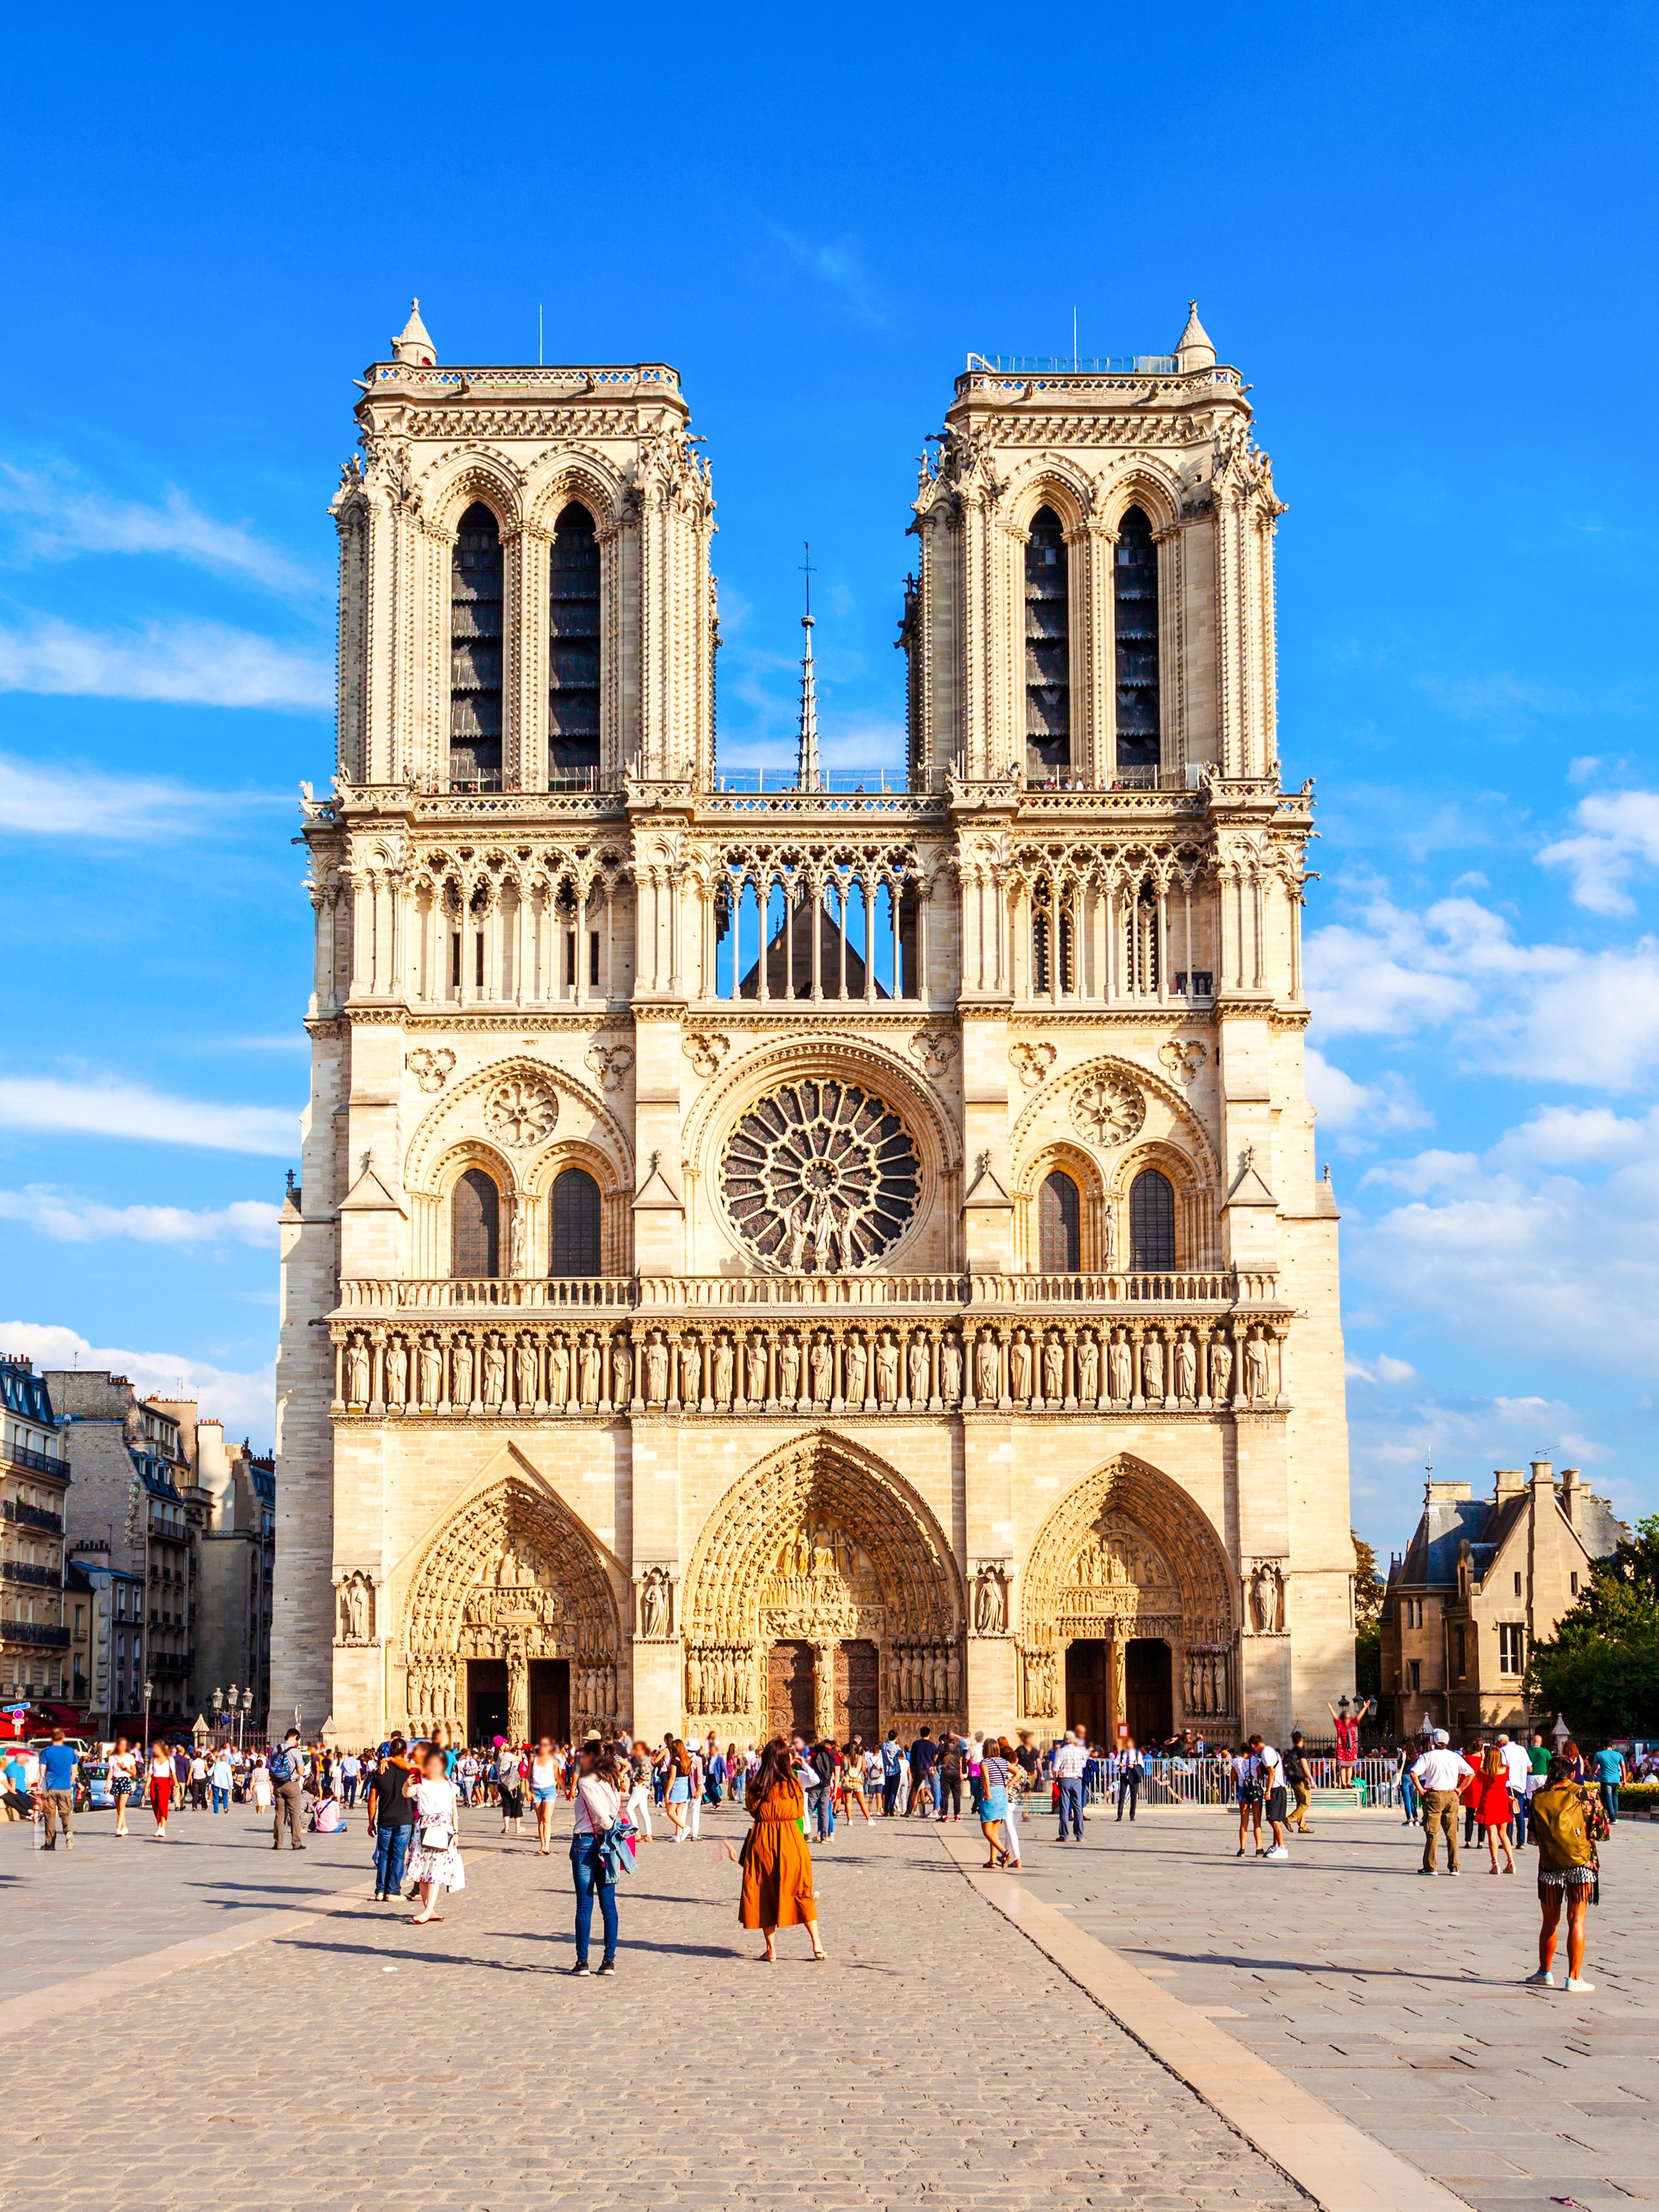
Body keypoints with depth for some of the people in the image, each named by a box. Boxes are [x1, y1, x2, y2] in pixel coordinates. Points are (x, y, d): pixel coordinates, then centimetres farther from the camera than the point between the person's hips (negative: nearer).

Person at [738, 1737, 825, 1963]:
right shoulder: (793, 1784, -5)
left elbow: (751, 1808, 9)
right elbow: (800, 1812, 7)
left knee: (764, 1894, 10)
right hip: (791, 1840, 0)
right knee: (802, 1893, 11)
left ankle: (771, 1949, 8)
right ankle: (817, 1944, 7)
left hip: (762, 1841, 0)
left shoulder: (756, 1786, -5)